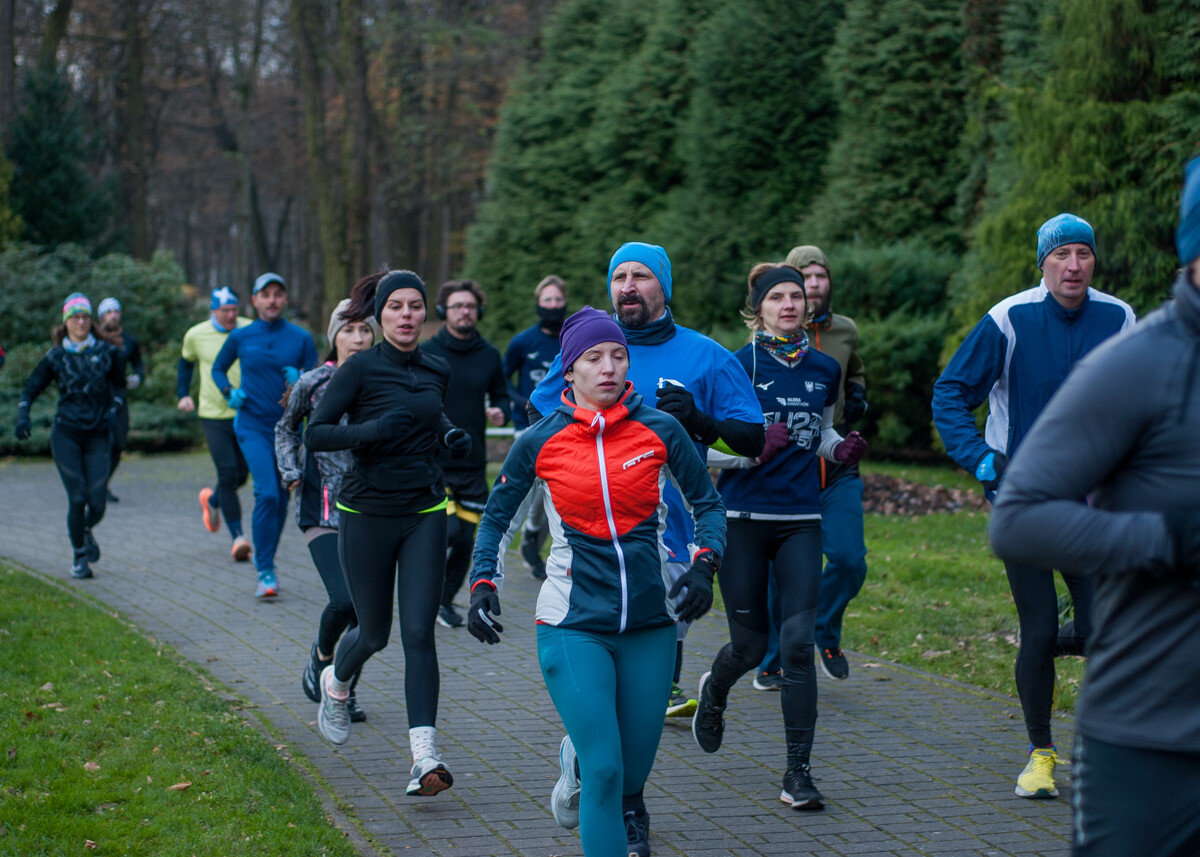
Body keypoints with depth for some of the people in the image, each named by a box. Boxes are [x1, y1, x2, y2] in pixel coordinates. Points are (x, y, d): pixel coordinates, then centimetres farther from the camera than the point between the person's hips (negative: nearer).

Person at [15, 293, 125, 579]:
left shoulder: (106, 352, 5)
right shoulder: (55, 357, 3)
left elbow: (119, 385, 18)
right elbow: (30, 389, 6)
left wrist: (114, 408, 0)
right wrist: (23, 417, -12)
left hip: (98, 436, 1)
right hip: (66, 434, -1)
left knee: (98, 501, -5)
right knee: (77, 498, -9)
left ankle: (87, 531, 30)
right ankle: (80, 557, 8)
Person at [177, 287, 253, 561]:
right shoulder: (196, 335, 0)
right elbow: (186, 362, 20)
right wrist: (183, 395, 11)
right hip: (214, 415, -1)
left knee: (241, 475, 11)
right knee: (228, 474, -12)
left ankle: (212, 500, 44)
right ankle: (238, 537, -8)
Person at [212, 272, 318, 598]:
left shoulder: (301, 338, 1)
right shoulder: (240, 337, 2)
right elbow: (218, 368, 18)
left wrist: (300, 382, -17)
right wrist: (229, 392, -1)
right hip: (253, 426, -2)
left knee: (281, 498, 10)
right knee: (267, 493, -18)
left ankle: (267, 563, 31)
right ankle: (265, 571, -12)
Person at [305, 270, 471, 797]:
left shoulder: (437, 371, 6)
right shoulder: (360, 369, -9)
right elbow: (314, 435, -12)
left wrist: (452, 437, 5)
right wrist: (371, 429, -27)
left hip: (425, 512, 3)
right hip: (367, 512, -3)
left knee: (419, 632, -8)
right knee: (374, 633, 9)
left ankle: (425, 758, -13)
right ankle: (336, 684, 45)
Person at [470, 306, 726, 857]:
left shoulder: (660, 431, -1)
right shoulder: (539, 443, -2)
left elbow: (707, 504, 10)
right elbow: (498, 518, 10)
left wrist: (703, 568, -6)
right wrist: (484, 585, -4)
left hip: (651, 624, 2)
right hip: (574, 624, -2)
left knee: (633, 767, 10)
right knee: (604, 770, -14)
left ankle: (578, 764, 45)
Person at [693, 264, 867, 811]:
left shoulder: (825, 370, 7)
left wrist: (840, 449, 3)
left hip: (801, 520, 3)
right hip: (743, 518, -3)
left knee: (798, 642, -8)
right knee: (751, 645, 5)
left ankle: (798, 772, -3)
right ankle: (714, 691, 42)